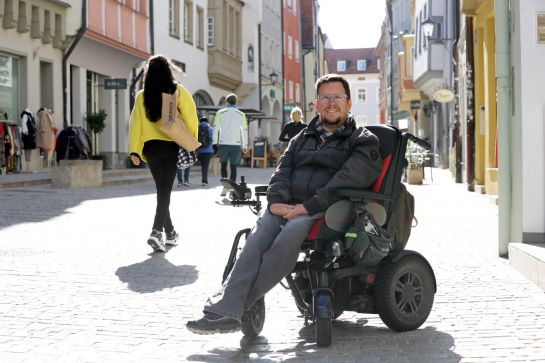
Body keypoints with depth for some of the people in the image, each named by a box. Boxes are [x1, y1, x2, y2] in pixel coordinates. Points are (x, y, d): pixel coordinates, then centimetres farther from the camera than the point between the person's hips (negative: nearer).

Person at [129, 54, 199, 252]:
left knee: (162, 189, 16)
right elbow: (190, 117, -6)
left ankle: (170, 232, 25)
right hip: (171, 146, -3)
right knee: (165, 190, -4)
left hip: (151, 147, 3)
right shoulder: (178, 91, -3)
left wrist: (134, 150, -2)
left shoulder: (142, 96, 2)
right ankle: (157, 232, -20)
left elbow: (135, 122, -2)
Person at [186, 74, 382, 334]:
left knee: (292, 232, -35)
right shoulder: (303, 139, 28)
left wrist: (308, 206, -19)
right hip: (288, 207, 5)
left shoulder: (363, 141, 10)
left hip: (325, 212, -4)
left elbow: (347, 181, -7)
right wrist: (276, 201, -8)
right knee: (258, 237, -27)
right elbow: (282, 171, 15)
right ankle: (225, 309, -40)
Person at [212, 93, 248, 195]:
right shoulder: (241, 114, 6)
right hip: (236, 144, 1)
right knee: (233, 166, 5)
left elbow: (216, 128, -2)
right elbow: (244, 130, 5)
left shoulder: (221, 113, 3)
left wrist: (215, 142, 3)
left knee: (224, 165, 11)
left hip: (223, 143, 0)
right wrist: (244, 146, 10)